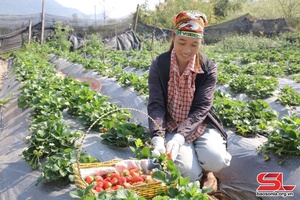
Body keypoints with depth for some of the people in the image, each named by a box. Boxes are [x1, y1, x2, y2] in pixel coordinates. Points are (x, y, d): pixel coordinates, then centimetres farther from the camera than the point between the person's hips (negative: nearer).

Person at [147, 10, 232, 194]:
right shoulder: (159, 65, -11)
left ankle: (206, 171, 10)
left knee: (216, 160, -29)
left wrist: (179, 137, -33)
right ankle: (199, 172, 17)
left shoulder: (208, 68, -11)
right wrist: (158, 139, -34)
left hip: (200, 125, 1)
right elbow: (156, 105, -16)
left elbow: (202, 108, -17)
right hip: (171, 127, 0)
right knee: (190, 174, -22)